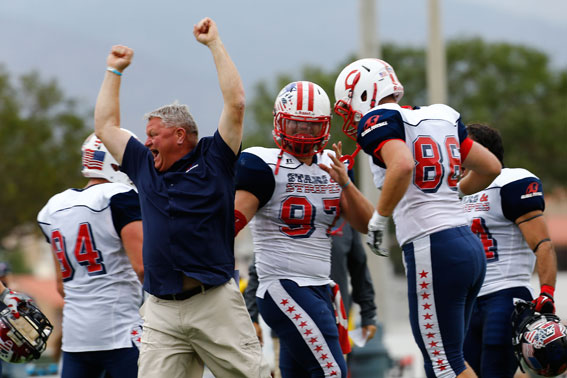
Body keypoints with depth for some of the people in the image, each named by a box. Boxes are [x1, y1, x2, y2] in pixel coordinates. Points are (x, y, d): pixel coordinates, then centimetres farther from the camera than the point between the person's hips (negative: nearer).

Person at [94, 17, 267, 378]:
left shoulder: (212, 161, 3)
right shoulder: (146, 166, 17)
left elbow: (236, 103, -4)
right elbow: (106, 126, 28)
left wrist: (214, 43, 1)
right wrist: (115, 70, 30)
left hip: (215, 303, -4)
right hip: (162, 311, 4)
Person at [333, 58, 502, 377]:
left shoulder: (379, 122, -6)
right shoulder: (441, 117, 17)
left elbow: (403, 165, -26)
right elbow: (491, 167, 21)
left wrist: (379, 218, -14)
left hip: (434, 249, -8)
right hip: (471, 246, 8)